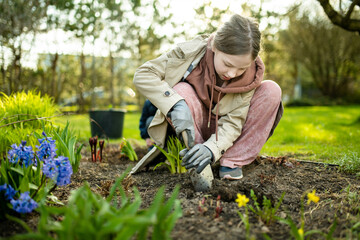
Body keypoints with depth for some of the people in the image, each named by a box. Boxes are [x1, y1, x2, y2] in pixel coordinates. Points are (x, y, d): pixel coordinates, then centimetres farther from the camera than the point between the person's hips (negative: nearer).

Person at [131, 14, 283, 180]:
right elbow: (142, 75, -26)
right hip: (193, 128, -1)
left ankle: (232, 161, -21)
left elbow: (233, 122, -24)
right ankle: (199, 161, -24)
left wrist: (212, 148, -44)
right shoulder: (192, 52, -24)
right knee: (181, 90, -33)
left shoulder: (251, 75, -19)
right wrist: (176, 105, -40)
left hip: (225, 132, 2)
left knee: (272, 90, -20)